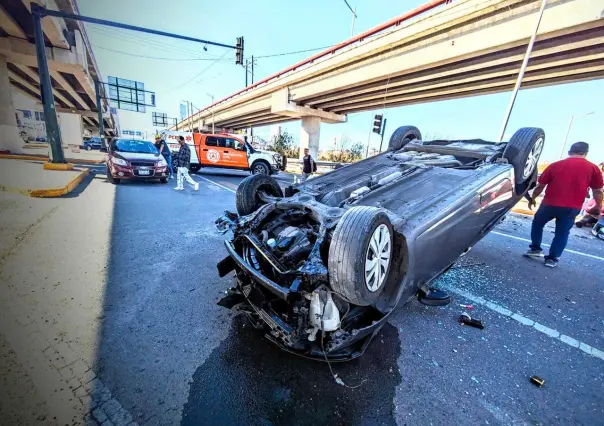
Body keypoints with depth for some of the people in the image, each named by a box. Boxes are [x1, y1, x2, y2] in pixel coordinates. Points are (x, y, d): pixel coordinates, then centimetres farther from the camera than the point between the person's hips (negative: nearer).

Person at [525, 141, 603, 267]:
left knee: (537, 224, 21)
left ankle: (535, 249, 19)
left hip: (550, 204, -1)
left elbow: (540, 186, 4)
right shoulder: (593, 168, 3)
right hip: (572, 208, 1)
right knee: (562, 233, 11)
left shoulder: (555, 165, 2)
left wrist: (532, 199, 18)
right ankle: (552, 259, 12)